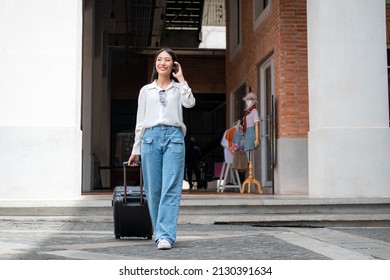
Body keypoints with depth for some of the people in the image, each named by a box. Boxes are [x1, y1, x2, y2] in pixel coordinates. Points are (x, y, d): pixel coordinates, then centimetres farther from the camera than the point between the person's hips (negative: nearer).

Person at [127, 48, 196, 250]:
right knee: (153, 189, 1)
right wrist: (135, 150, 14)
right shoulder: (146, 90, 17)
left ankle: (165, 235, -14)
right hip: (150, 137, 2)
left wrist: (181, 79, -1)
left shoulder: (179, 88, 15)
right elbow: (140, 121, 17)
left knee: (170, 188, -11)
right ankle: (159, 231, 15)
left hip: (173, 137, -2)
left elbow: (189, 103, -8)